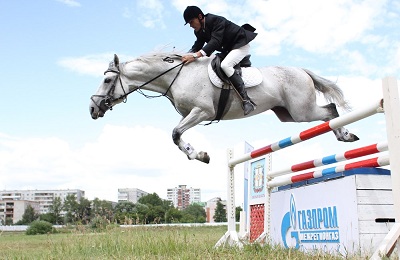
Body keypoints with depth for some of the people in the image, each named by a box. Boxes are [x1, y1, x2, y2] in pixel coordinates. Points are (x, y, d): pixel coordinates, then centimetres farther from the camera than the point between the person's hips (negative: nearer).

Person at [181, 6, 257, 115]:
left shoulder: (216, 21, -27)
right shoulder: (200, 31, 1)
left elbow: (215, 41, -38)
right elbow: (197, 46, -3)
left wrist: (196, 55, -48)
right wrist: (186, 56, -23)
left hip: (241, 44, -10)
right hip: (228, 49, 10)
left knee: (225, 65, -31)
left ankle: (246, 100, -35)